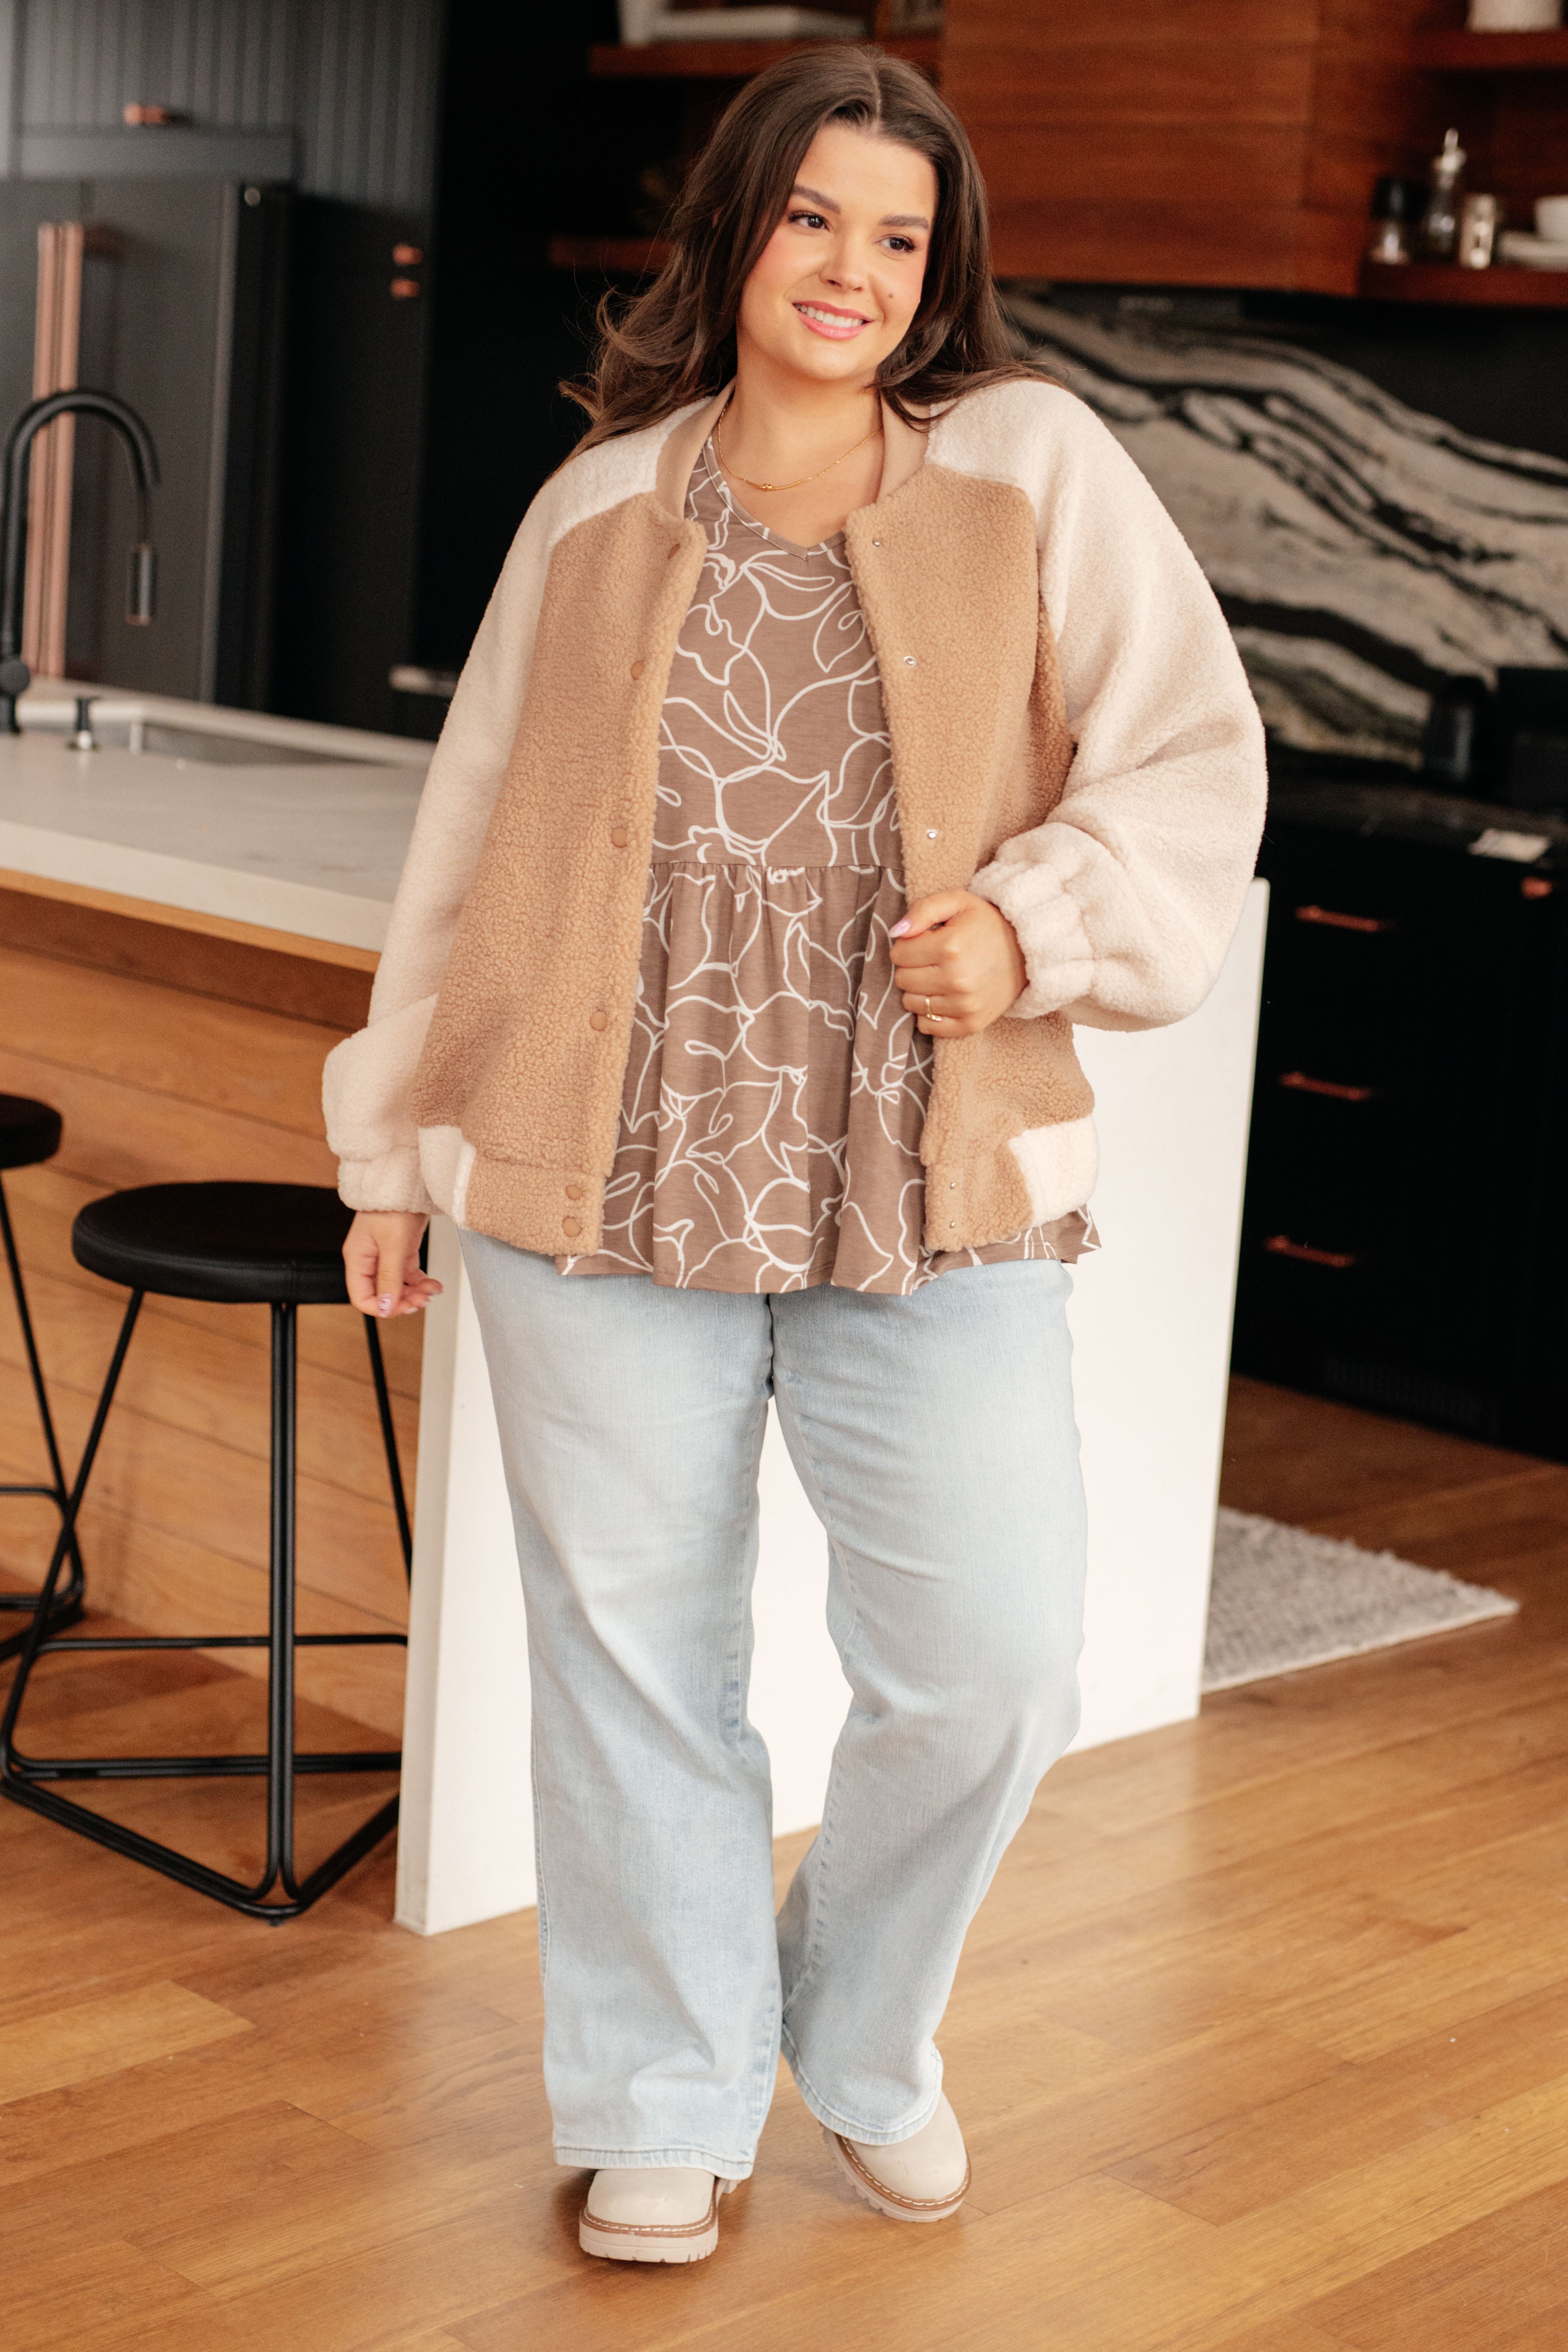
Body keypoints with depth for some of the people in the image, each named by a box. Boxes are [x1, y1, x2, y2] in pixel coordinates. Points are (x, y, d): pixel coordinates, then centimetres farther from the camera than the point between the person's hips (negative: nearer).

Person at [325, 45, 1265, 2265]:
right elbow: (476, 835, 15)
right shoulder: (596, 512, 10)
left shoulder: (1035, 467, 5)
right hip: (607, 1178, 1)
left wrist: (1036, 922, -15)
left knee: (990, 1661, -2)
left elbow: (1195, 769, 3)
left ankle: (864, 2037, 28)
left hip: (933, 1191, -1)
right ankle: (665, 2105, 28)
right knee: (634, 1657, 7)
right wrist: (396, 1142, 15)